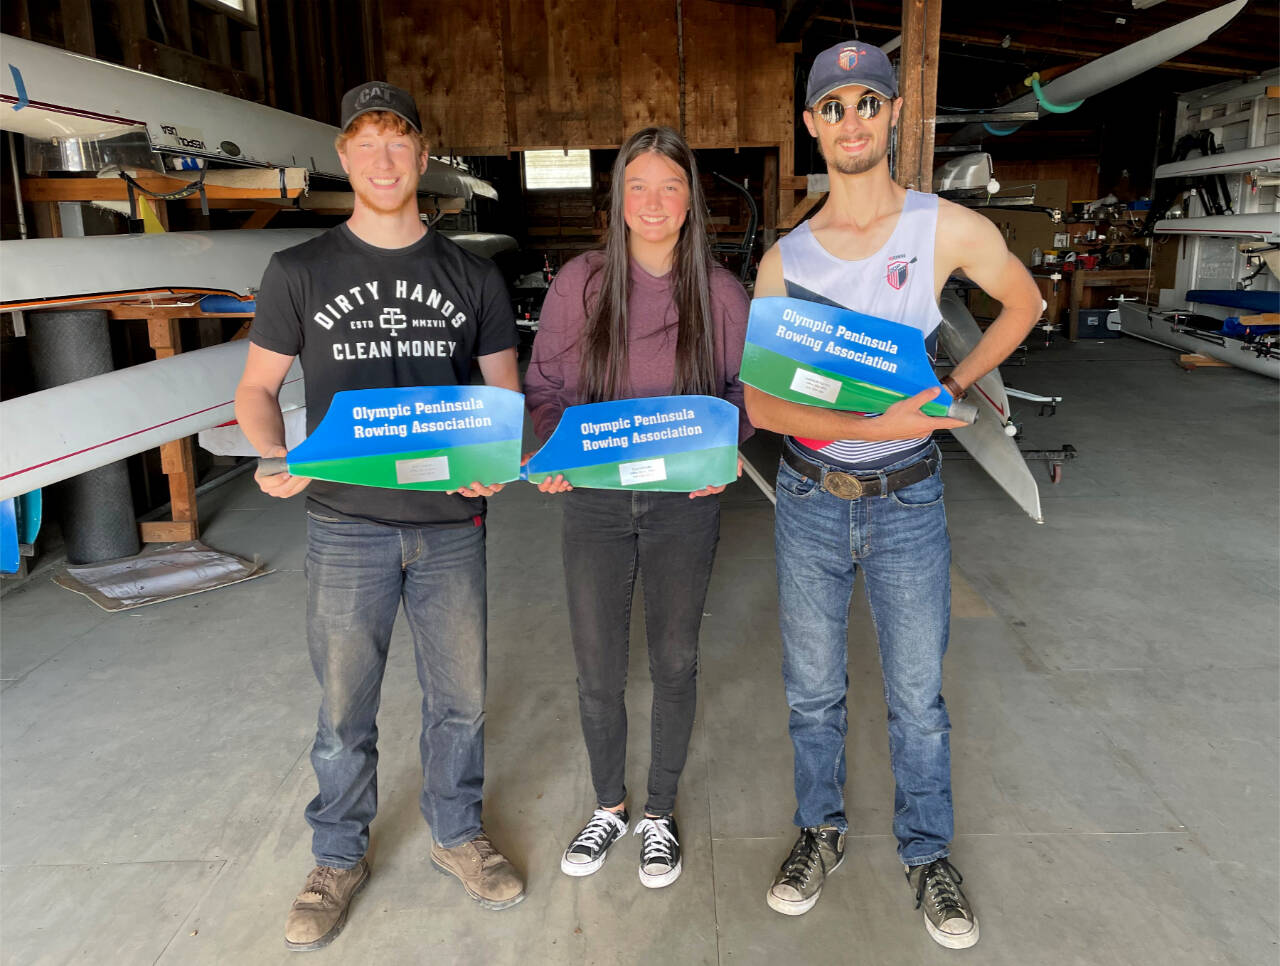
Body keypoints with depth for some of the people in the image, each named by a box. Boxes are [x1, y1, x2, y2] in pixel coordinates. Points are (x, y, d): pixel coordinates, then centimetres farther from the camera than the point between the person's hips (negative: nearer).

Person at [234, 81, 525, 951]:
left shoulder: (473, 277, 6)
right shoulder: (301, 273, 3)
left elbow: (506, 395, 7)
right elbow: (257, 388, 6)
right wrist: (275, 456, -15)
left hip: (451, 521, 1)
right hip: (346, 522, -1)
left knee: (460, 696, 12)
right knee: (344, 706, 10)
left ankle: (457, 834, 36)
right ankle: (339, 858, 32)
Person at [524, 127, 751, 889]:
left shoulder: (720, 292, -2)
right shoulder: (580, 283, -3)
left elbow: (746, 390, 4)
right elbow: (545, 387, 1)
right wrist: (553, 451, -17)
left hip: (685, 503, 0)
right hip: (595, 500, 1)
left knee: (675, 662, 11)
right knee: (598, 669, 10)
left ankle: (661, 813, 34)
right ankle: (609, 807, 35)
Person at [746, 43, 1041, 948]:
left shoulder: (947, 229, -6)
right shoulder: (785, 258, -3)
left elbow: (1024, 302, 12)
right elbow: (760, 403, -9)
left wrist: (955, 386, 1)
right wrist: (871, 426, -23)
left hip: (908, 500, -1)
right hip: (809, 498, 2)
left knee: (918, 694, 11)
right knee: (813, 688, 14)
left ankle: (928, 853, 33)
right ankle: (822, 831, 36)